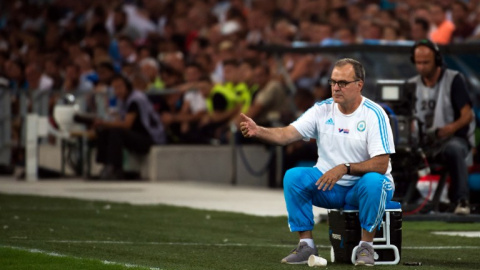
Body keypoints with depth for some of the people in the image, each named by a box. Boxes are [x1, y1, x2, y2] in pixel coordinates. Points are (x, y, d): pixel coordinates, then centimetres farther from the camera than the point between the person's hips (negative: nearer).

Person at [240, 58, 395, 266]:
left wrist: (345, 168, -32)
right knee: (293, 176, -20)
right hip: (329, 186, 4)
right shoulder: (322, 110, -2)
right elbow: (287, 134, -13)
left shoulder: (374, 114, -13)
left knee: (374, 182, -37)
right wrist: (257, 131, -32)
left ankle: (366, 246, -21)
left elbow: (381, 164, -19)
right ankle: (306, 245, -14)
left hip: (362, 186, -4)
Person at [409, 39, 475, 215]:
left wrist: (452, 127, -29)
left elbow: (467, 115, -9)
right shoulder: (413, 85, 14)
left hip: (455, 138, -4)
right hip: (424, 141, 4)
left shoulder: (454, 79, -1)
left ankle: (461, 200, -39)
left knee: (454, 149, -40)